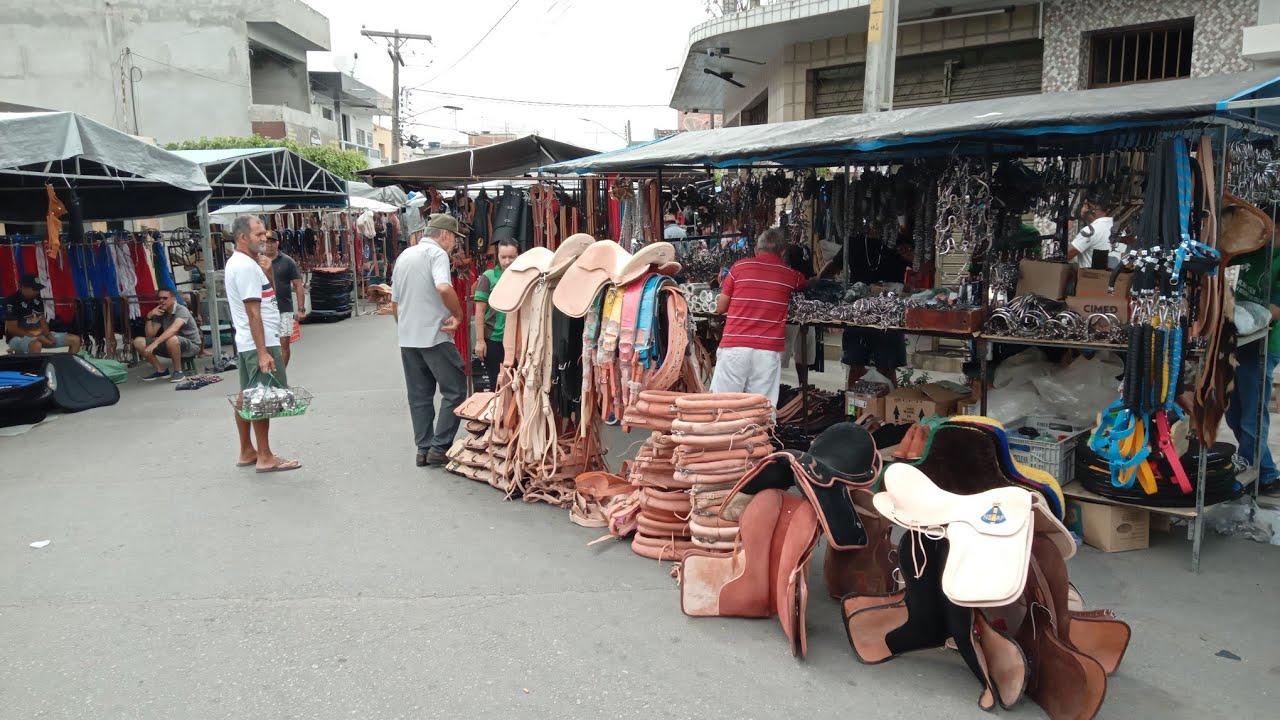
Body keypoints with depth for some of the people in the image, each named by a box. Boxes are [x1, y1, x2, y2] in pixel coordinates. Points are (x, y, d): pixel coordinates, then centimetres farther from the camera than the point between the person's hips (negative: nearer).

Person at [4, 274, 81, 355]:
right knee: (37, 345, -43)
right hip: (19, 337, -7)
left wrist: (48, 335, -8)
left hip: (40, 335, 7)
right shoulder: (12, 301, -15)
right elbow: (12, 329, -18)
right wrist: (38, 338, -23)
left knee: (75, 340, -5)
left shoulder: (37, 298, 6)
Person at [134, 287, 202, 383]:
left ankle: (178, 372, -20)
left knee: (171, 339, -41)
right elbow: (150, 335, 3)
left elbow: (173, 329, -37)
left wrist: (155, 343, -48)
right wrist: (149, 317, -11)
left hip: (191, 345, -7)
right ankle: (161, 371, 1)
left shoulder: (181, 310, -18)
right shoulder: (160, 313, 4)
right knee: (138, 342, -4)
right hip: (171, 347, 7)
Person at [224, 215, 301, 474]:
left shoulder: (236, 263, 15)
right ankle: (265, 458, 0)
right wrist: (263, 352, -25)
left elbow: (265, 291, 21)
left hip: (246, 343, 11)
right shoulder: (247, 266, -17)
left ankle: (247, 452, 23)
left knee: (247, 397, 14)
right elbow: (253, 312, -23)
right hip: (259, 344, -11)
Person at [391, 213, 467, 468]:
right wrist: (458, 315, -15)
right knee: (455, 390, 1)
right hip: (435, 336, -8)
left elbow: (394, 302, 21)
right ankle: (439, 447, -2)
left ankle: (423, 448, 15)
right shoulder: (437, 253, -9)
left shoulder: (404, 256, 17)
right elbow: (444, 288, -28)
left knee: (419, 396, 12)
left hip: (407, 338, 8)